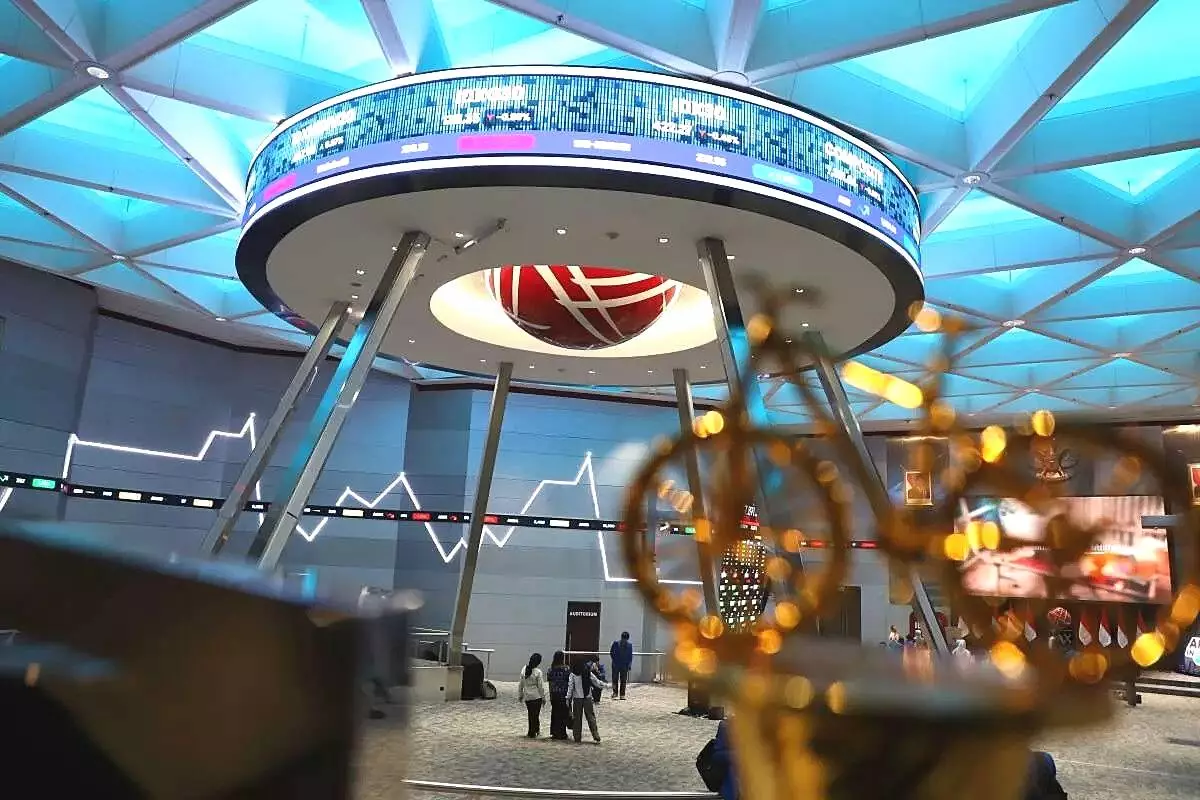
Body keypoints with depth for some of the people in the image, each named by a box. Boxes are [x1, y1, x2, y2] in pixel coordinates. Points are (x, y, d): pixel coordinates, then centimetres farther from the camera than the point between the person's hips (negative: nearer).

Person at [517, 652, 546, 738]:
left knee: (531, 714, 15)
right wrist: (544, 697, -1)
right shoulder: (538, 672, -16)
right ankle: (532, 733, 10)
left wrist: (520, 695, 16)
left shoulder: (524, 669, -2)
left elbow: (521, 684, 5)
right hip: (536, 696, -4)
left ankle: (532, 732, 22)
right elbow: (541, 686, -11)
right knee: (535, 714, 6)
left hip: (527, 697, 4)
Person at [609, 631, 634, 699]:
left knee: (623, 680, 3)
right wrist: (613, 660, -4)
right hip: (616, 664, -2)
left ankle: (622, 695, 9)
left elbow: (630, 655, 8)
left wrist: (630, 664, 2)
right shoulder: (616, 643, -5)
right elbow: (611, 652, 4)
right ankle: (615, 694, 6)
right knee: (615, 679, 0)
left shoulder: (630, 644, 1)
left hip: (625, 665, 2)